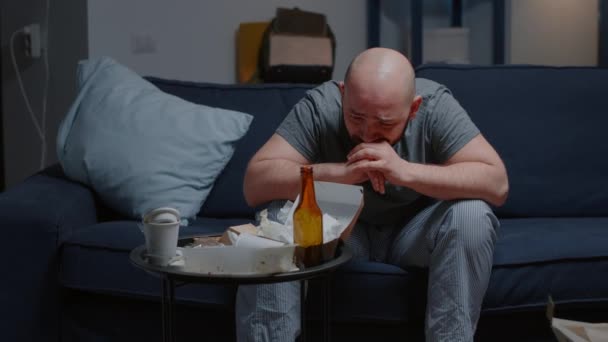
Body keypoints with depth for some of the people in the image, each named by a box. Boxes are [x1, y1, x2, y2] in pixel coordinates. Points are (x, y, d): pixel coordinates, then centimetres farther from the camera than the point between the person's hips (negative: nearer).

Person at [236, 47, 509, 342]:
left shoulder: (435, 105, -21)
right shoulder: (320, 106, -22)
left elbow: (497, 184, -29)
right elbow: (255, 183, -29)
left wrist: (404, 171, -40)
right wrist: (339, 172, -42)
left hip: (414, 232, 0)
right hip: (339, 229, 0)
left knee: (471, 214, -29)